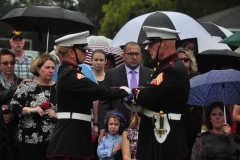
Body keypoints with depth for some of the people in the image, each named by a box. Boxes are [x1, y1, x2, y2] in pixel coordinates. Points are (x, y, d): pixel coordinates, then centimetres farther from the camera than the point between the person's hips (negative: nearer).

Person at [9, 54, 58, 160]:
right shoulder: (27, 86, 0)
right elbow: (13, 106, -6)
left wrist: (56, 115, -9)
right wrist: (31, 110, -17)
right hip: (30, 140, -3)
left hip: (53, 140, 3)